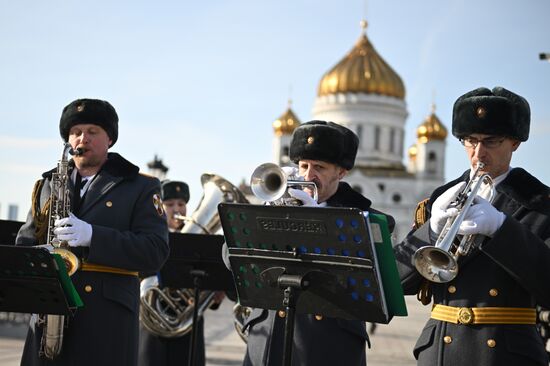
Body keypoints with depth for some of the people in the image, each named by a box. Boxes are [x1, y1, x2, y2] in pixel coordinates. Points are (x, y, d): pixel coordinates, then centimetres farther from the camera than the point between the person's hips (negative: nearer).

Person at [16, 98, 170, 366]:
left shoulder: (141, 188, 6)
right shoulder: (47, 185, 18)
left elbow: (156, 251, -6)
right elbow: (26, 242, 17)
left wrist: (92, 236, -18)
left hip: (108, 319, -3)